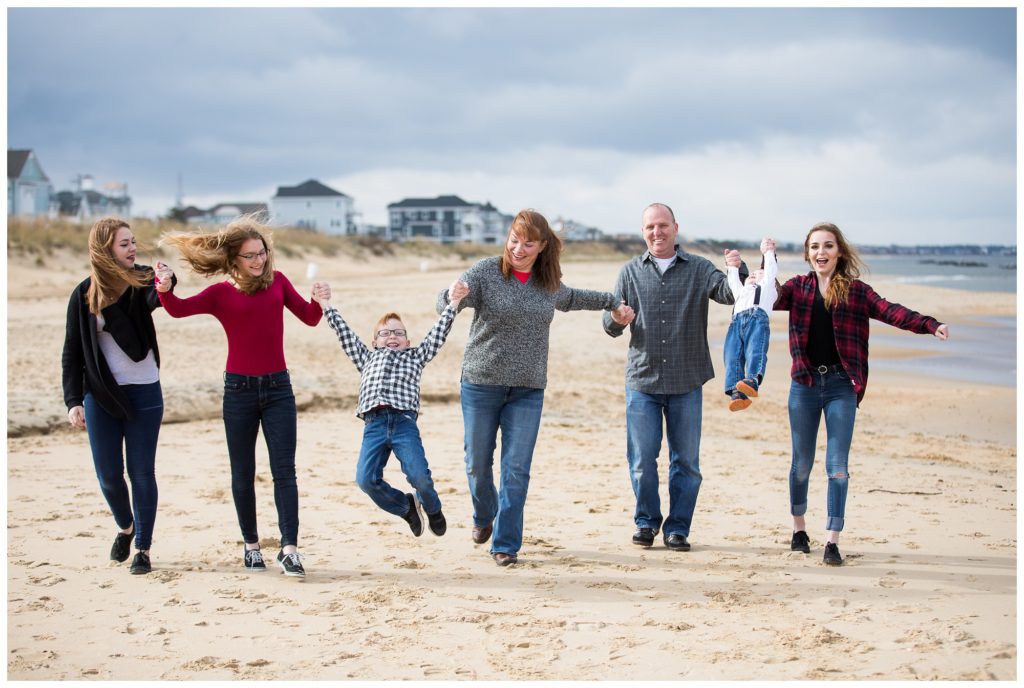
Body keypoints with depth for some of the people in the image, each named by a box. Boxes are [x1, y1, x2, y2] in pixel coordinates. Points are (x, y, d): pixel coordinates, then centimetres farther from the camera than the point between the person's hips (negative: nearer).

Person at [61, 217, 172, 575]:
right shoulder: (84, 294, -3)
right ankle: (125, 527, 34)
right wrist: (73, 400, -7)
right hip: (100, 396, 1)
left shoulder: (141, 281, -6)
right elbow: (72, 353, 1)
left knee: (141, 472, 2)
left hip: (144, 392, -1)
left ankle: (143, 548, 12)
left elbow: (155, 299, -31)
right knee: (108, 474, 7)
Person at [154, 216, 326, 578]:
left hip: (278, 388, 1)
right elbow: (178, 309, -15)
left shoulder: (277, 281, 6)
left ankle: (289, 549, -10)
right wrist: (165, 287, -35)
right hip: (239, 389, -1)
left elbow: (309, 318, 12)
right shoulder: (221, 293, 0)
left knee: (283, 470, -7)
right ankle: (251, 545, 21)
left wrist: (319, 300, -10)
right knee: (243, 474, 7)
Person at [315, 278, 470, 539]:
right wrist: (325, 305, 25)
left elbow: (438, 334, 19)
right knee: (366, 479, -17)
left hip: (404, 421, -2)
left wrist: (453, 302, 10)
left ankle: (432, 509, 15)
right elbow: (345, 334, 29)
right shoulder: (367, 358, 32)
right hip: (373, 423, 2)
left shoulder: (415, 356, 27)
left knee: (419, 475, -19)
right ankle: (406, 506, 10)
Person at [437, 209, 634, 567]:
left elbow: (571, 299, 29)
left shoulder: (548, 283, 6)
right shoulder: (485, 272, -8)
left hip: (528, 391, 2)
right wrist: (454, 299, -44)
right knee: (478, 463, 8)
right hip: (481, 385, -2)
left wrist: (614, 302, 34)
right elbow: (445, 300, -20)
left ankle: (506, 544, 8)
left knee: (516, 470, -3)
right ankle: (483, 517, 37)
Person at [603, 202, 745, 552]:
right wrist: (615, 318, -18)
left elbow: (728, 293, -11)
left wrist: (738, 271, -32)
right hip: (642, 380, 0)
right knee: (642, 459, 2)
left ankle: (677, 527, 16)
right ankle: (646, 521, 20)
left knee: (686, 461, 5)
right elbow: (611, 326, 6)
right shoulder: (631, 272, 6)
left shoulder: (698, 268, 4)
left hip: (687, 382, 0)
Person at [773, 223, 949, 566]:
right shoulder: (798, 287, 7)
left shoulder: (856, 290, 3)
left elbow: (890, 312, -7)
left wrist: (930, 324, -21)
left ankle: (833, 542, -2)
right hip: (805, 383, 1)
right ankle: (799, 529, 27)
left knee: (837, 466, -4)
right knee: (801, 463, 9)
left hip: (841, 386, -1)